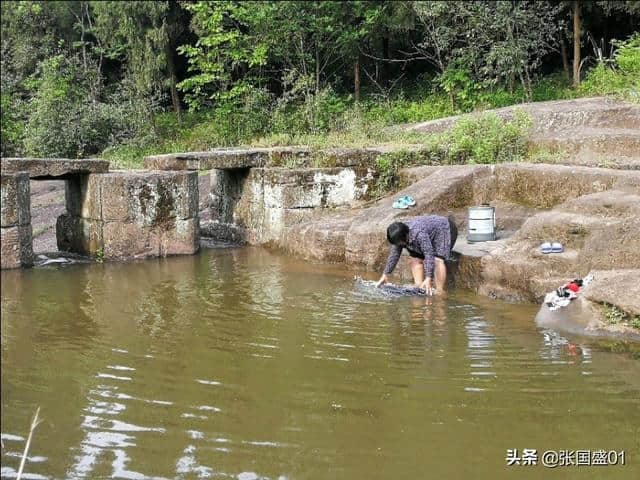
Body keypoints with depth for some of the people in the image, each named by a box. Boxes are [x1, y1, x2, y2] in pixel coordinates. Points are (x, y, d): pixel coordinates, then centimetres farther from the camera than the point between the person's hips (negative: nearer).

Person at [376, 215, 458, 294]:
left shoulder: (419, 234, -41)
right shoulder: (399, 236, -15)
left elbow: (429, 254, -42)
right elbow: (394, 255, -6)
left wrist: (428, 279, -45)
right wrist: (385, 275, -5)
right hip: (431, 234, 9)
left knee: (437, 259, -26)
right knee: (415, 260, -3)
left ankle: (439, 291, -23)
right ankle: (420, 288, 2)